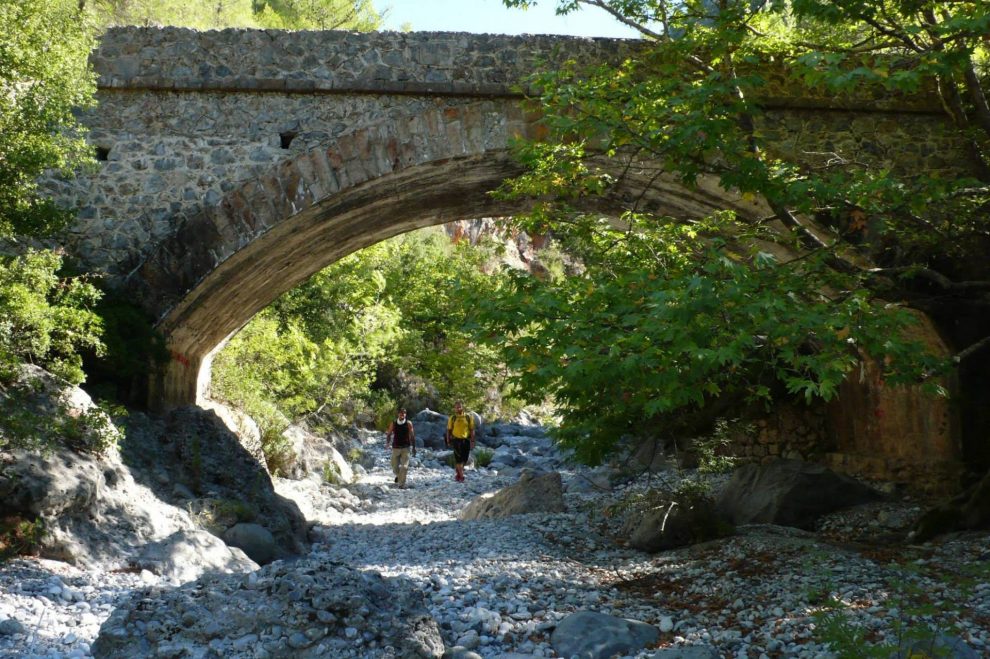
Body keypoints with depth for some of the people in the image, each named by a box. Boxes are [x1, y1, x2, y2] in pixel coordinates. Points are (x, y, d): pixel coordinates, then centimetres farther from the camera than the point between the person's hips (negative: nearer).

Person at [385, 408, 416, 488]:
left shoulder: (408, 423, -2)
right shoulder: (393, 423, 1)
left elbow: (412, 436, 1)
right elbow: (389, 434, 7)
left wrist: (414, 447, -1)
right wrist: (387, 443, -11)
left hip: (405, 448, -2)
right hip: (395, 448, 2)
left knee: (404, 467, -13)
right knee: (395, 468, 8)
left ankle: (401, 484, -6)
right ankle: (398, 475, 41)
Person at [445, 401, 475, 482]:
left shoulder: (468, 417, 3)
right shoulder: (452, 418, 2)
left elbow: (472, 430, 6)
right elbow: (449, 430, 7)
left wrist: (472, 441, 0)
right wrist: (448, 441, 3)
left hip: (466, 440, 2)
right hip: (456, 440, -2)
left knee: (464, 459, 8)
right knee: (458, 458, -7)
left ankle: (458, 472, 29)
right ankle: (461, 476, -4)